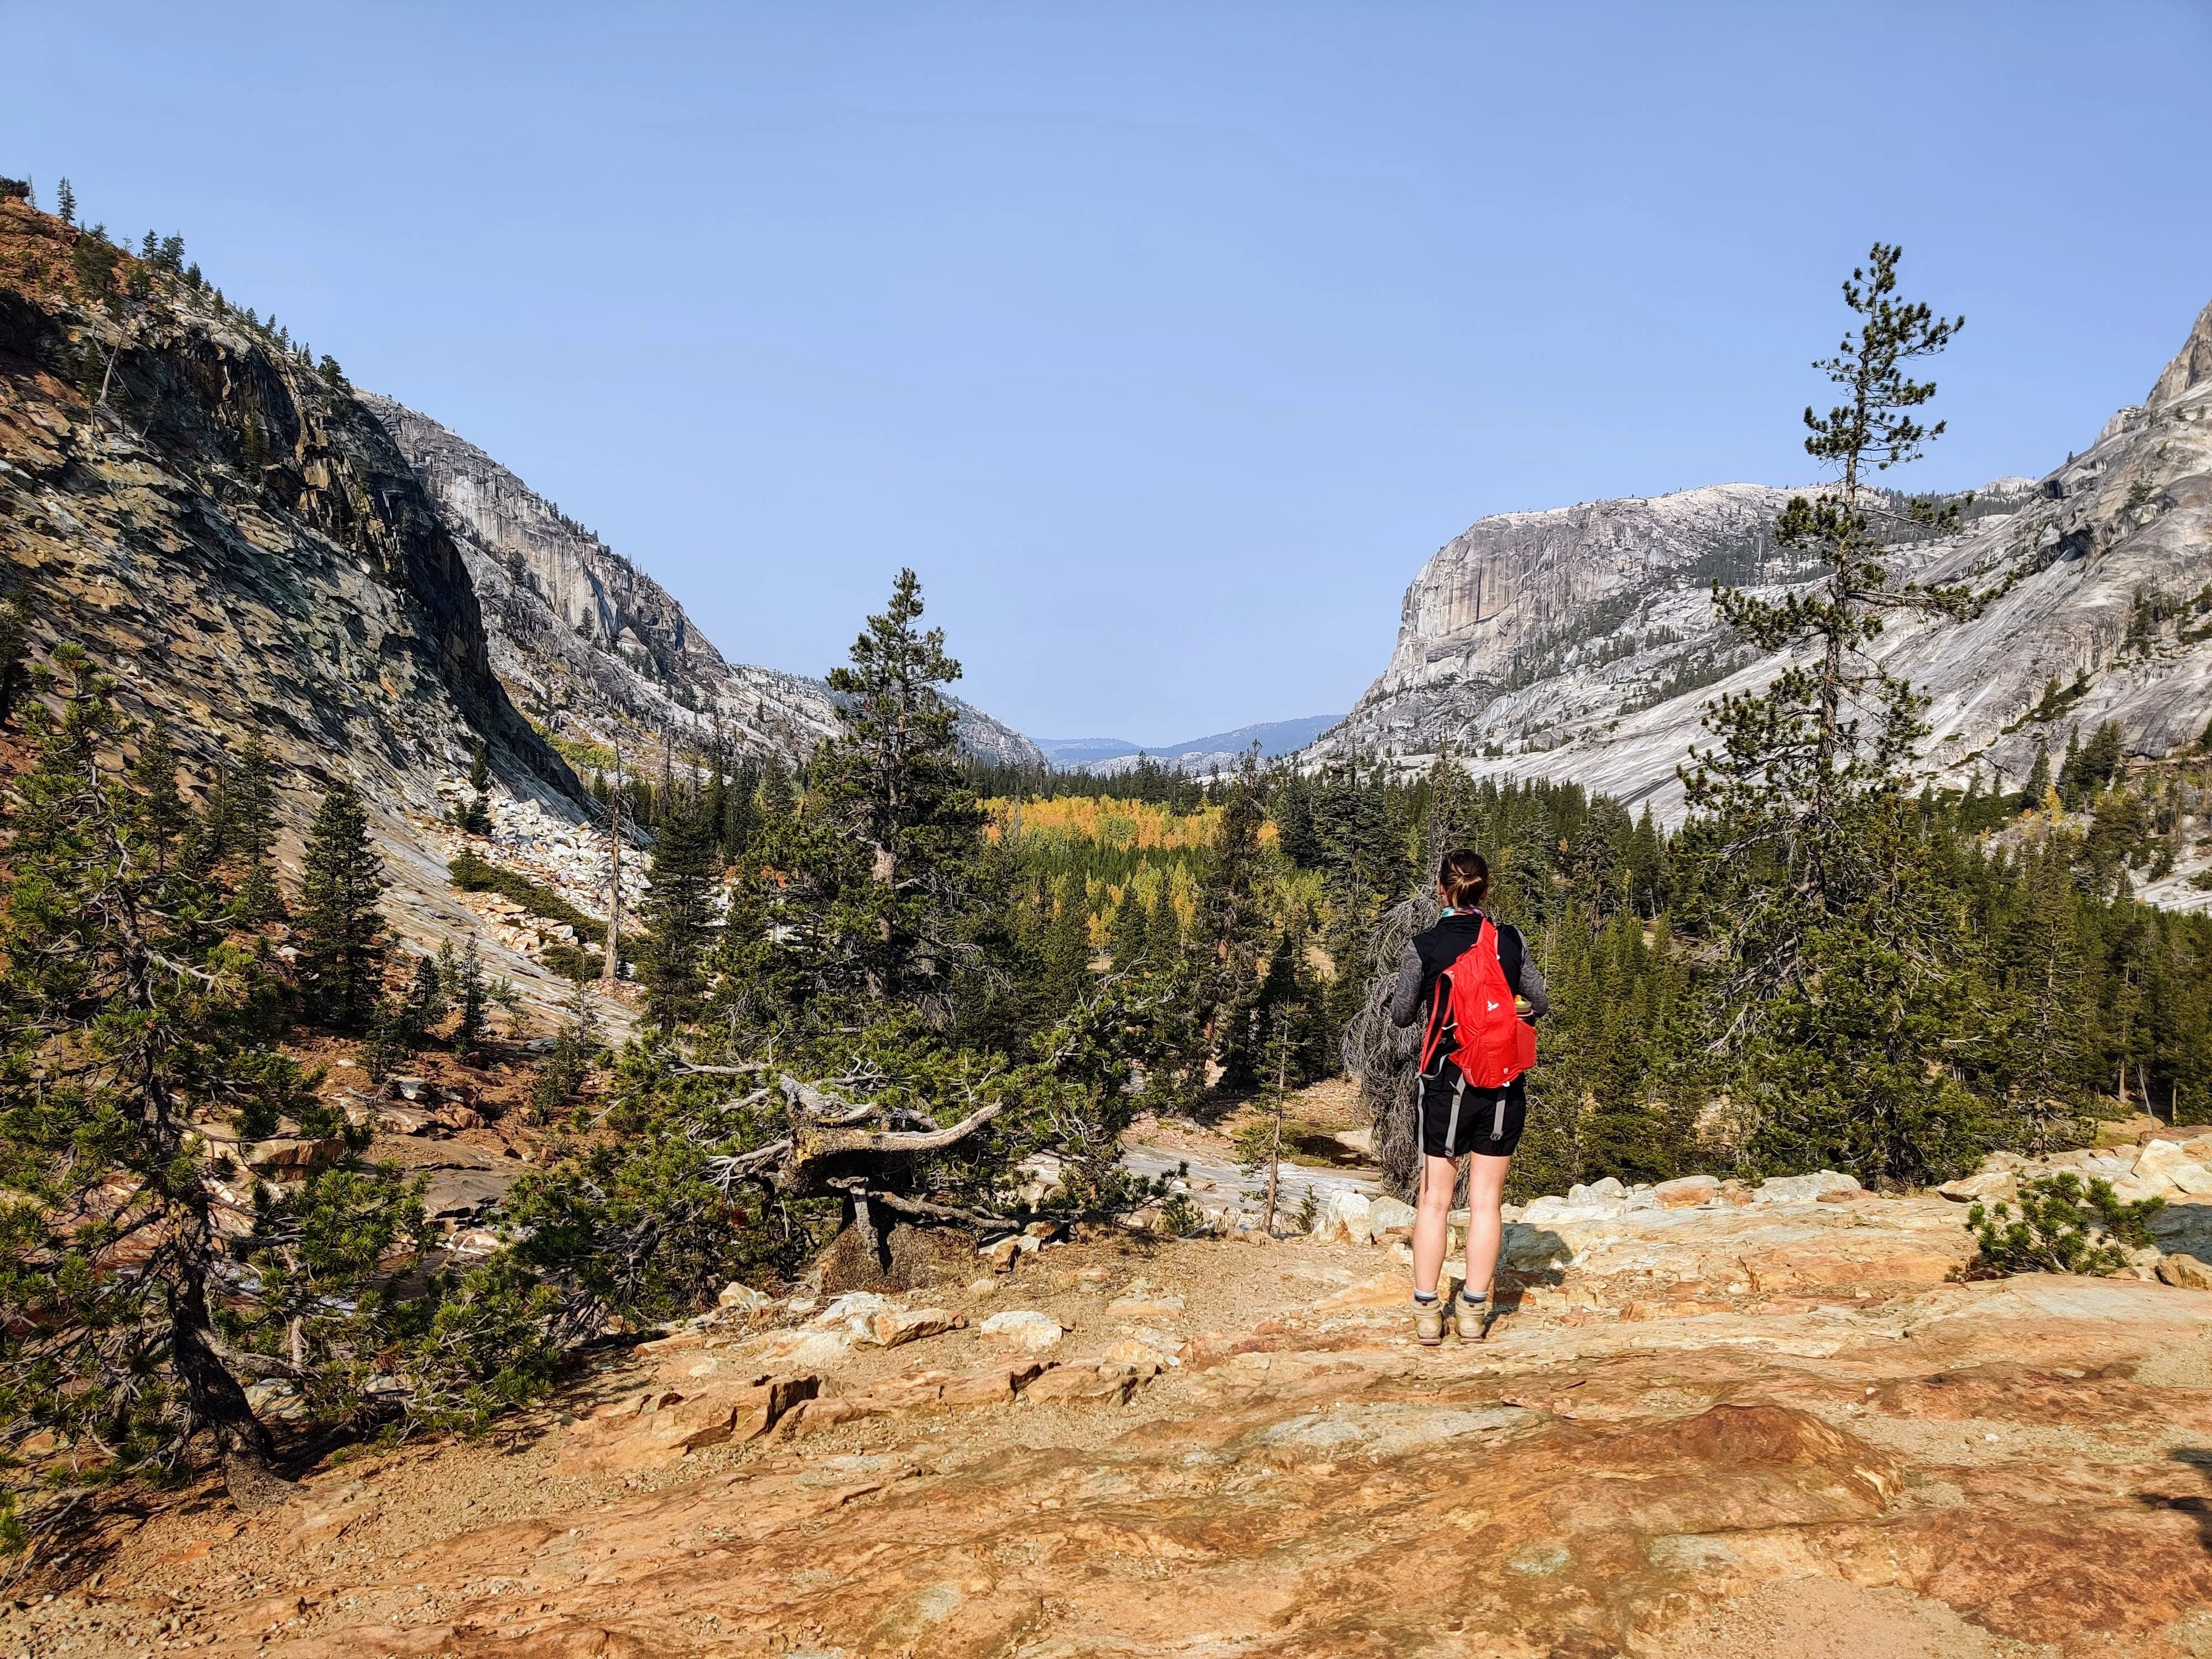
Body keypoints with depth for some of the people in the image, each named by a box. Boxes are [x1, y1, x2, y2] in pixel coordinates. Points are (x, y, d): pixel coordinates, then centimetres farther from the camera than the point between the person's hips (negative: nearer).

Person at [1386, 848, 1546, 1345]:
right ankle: (1473, 1313, 13)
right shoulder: (1512, 941, -4)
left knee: (1435, 1199, 9)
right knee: (1486, 1201, 9)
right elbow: (1540, 1005, 6)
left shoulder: (1422, 947, -10)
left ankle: (1427, 1313, 11)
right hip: (1504, 1085, 2)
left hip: (1446, 1081, -1)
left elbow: (1401, 1015, -1)